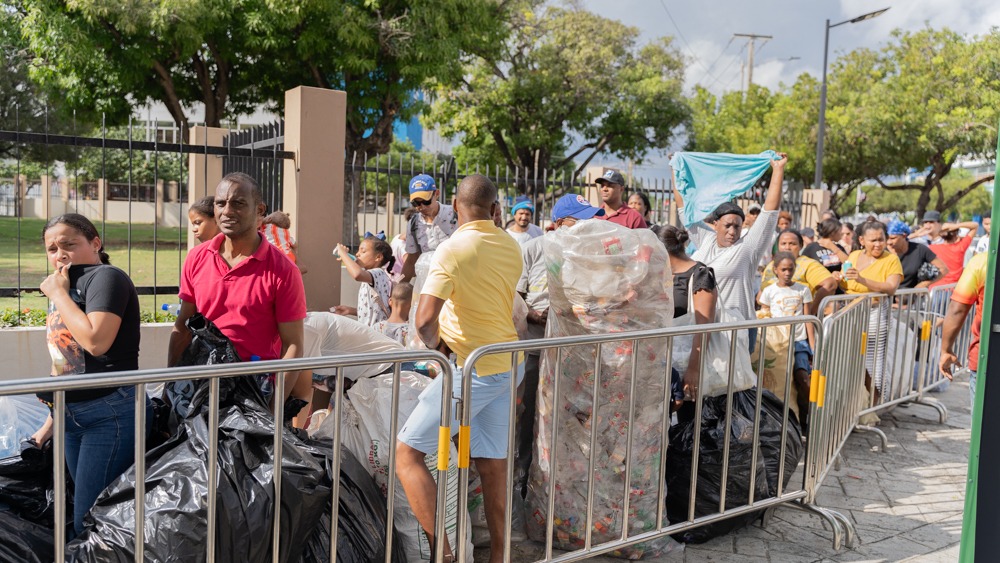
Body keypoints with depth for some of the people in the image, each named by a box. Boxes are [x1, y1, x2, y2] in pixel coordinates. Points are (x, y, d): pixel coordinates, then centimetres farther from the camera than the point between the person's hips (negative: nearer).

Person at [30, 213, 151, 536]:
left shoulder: (105, 277, -10)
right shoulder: (65, 289, 17)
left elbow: (96, 342, -26)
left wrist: (59, 294, -13)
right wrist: (51, 421, 20)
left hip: (111, 415, -9)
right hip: (71, 417, 9)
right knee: (83, 516, 14)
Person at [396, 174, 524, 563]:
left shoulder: (453, 249, -16)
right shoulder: (512, 247, 5)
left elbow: (425, 320, -24)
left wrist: (435, 344, -4)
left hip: (473, 370, -7)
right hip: (508, 365, 8)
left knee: (407, 453, 1)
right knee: (492, 463, 15)